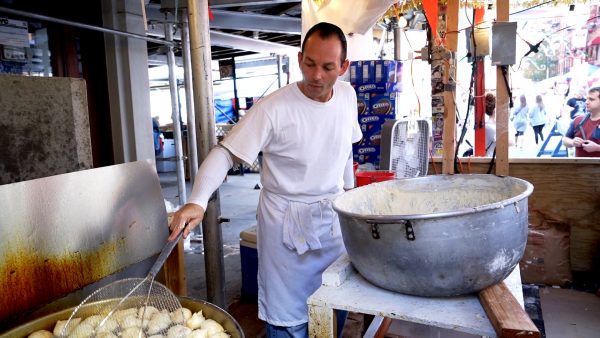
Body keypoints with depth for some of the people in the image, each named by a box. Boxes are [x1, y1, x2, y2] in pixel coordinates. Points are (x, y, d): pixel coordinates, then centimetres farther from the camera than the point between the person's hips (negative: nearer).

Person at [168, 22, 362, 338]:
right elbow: (224, 152, -20)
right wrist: (196, 201, -34)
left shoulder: (347, 95, 0)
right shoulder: (273, 108, -18)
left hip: (334, 217, 5)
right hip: (287, 222, -5)